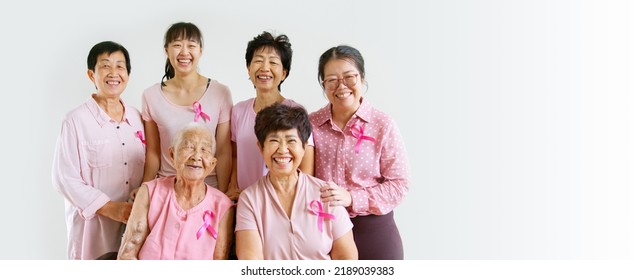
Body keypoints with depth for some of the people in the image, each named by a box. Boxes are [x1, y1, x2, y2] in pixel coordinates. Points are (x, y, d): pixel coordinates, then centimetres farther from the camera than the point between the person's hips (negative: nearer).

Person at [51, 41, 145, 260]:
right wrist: (110, 208, -17)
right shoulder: (76, 121, -8)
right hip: (93, 222, -4)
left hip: (134, 223, 4)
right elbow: (65, 178, -10)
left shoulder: (136, 118, 8)